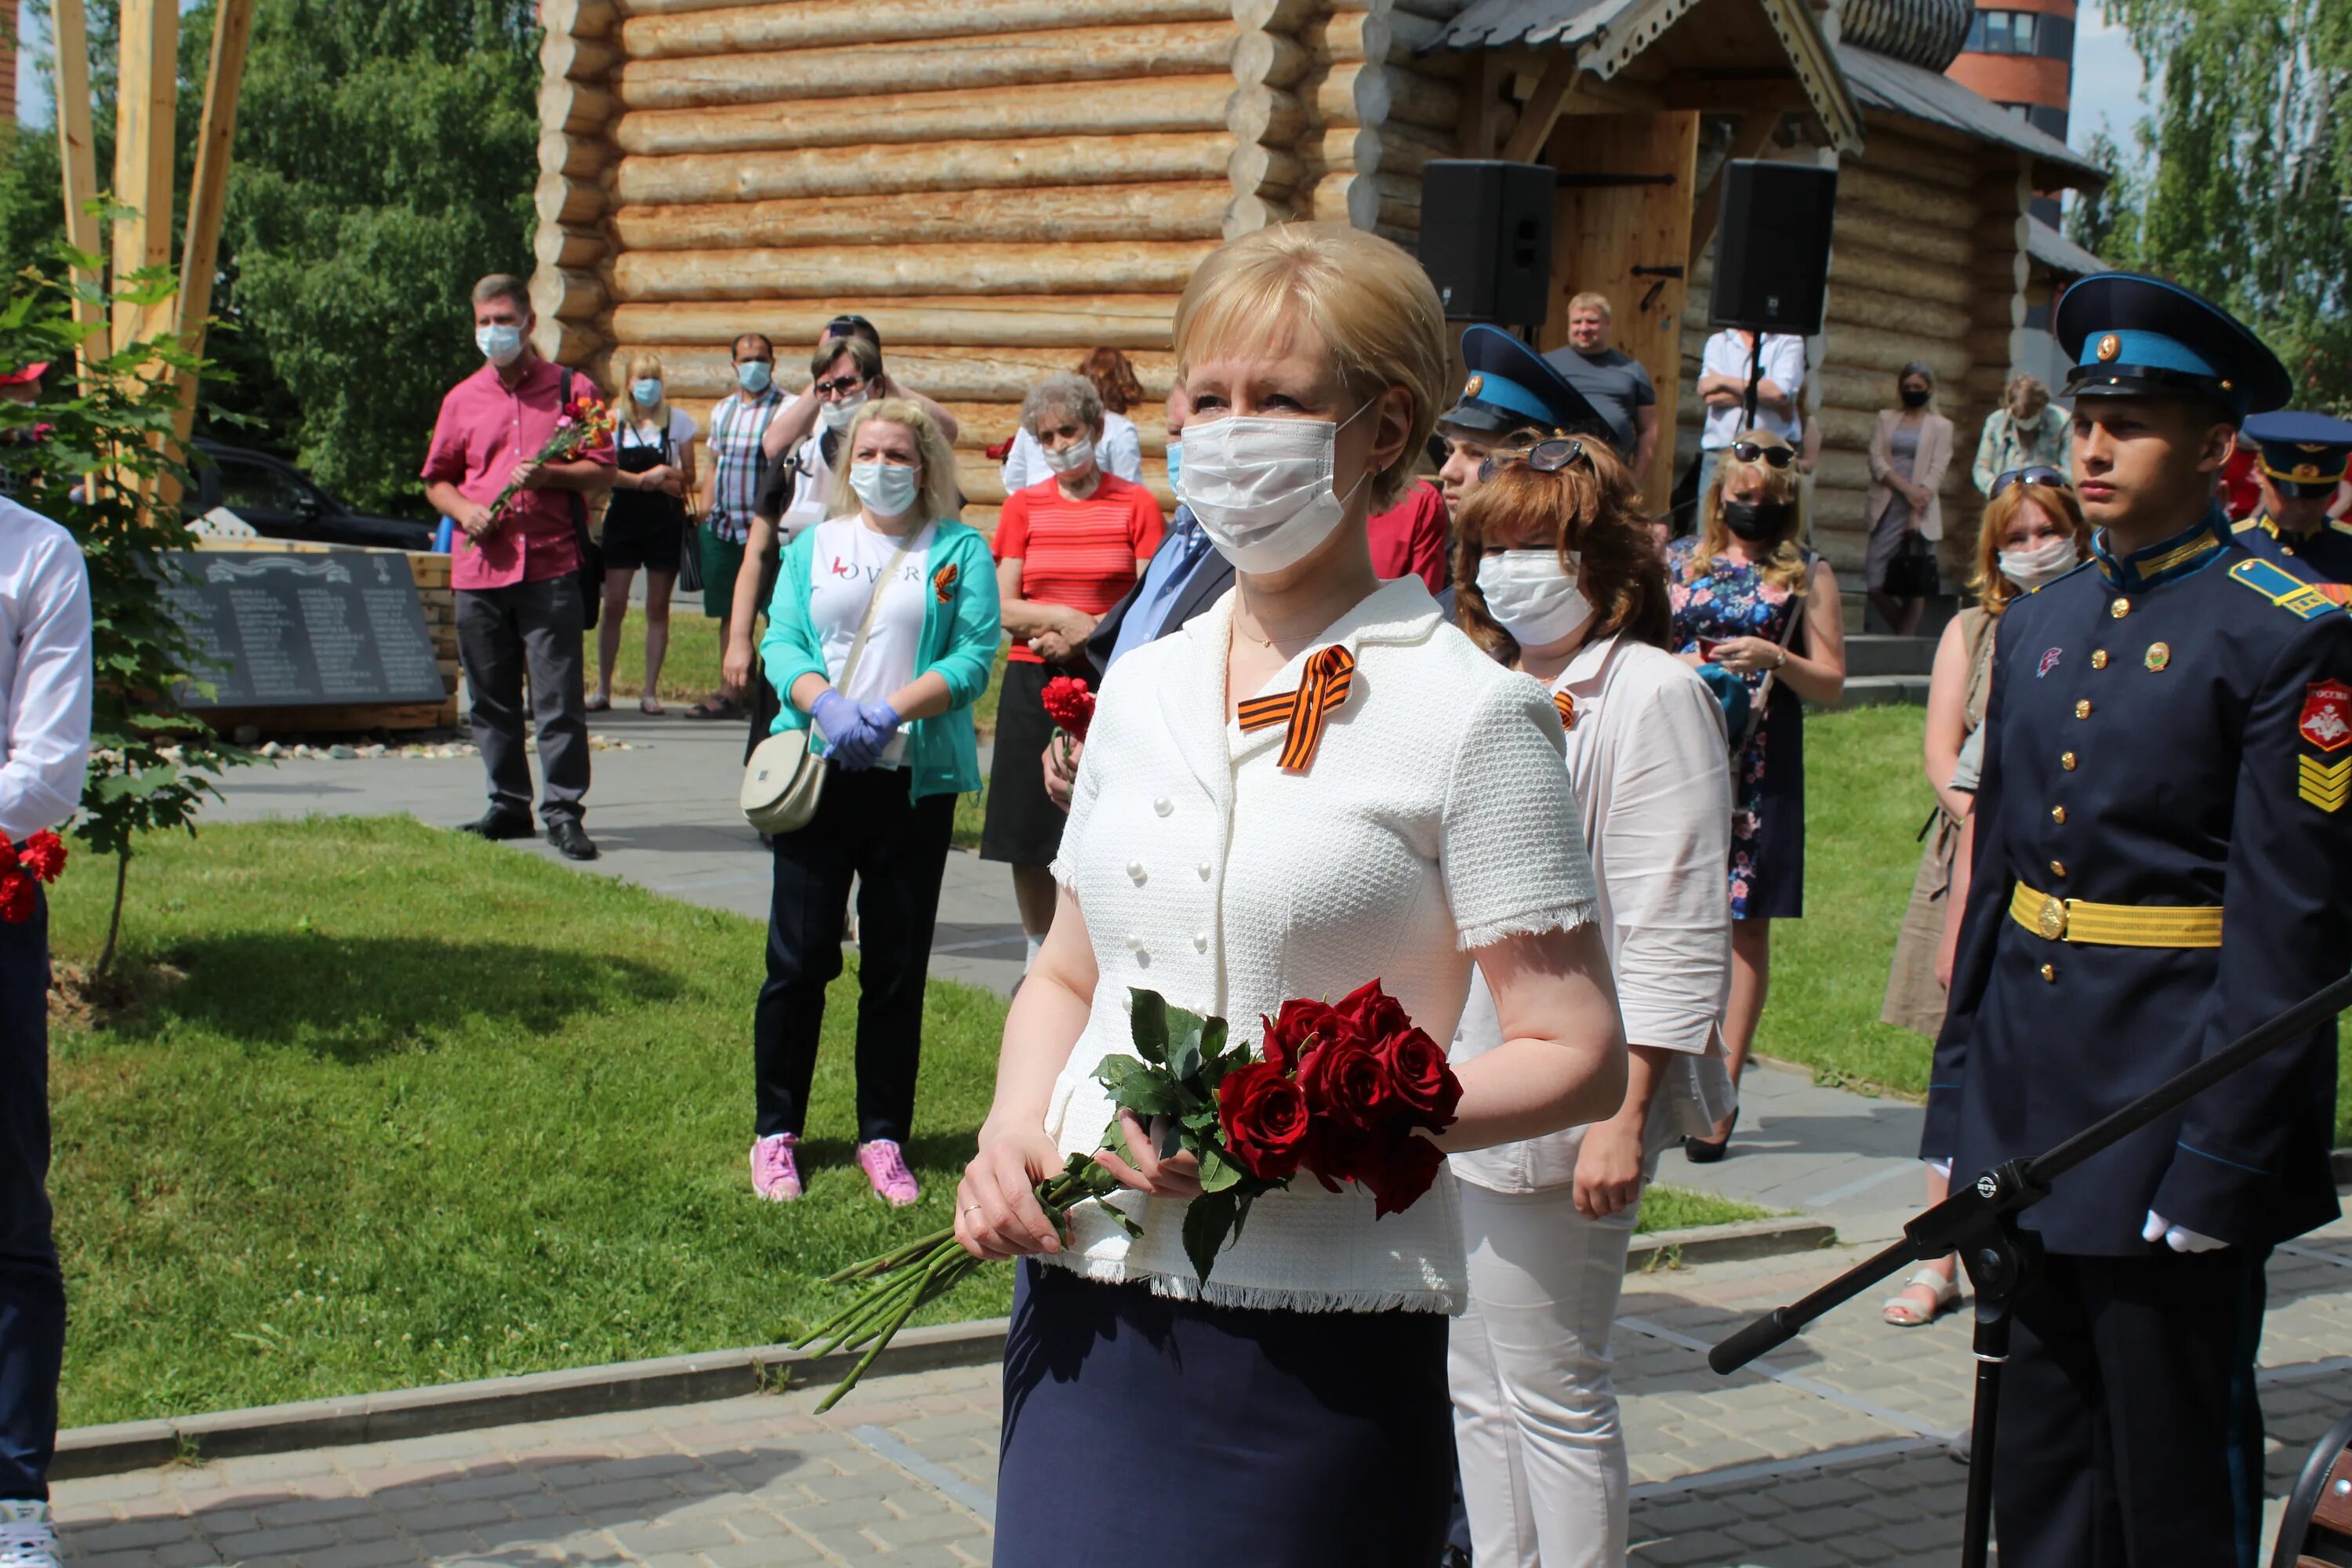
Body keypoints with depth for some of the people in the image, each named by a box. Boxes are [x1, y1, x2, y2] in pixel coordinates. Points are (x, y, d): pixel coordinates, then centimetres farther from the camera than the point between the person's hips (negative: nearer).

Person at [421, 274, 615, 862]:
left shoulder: (571, 389, 6)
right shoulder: (462, 400, 14)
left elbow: (602, 471, 2)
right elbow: (438, 479, 19)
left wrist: (549, 475, -14)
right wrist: (463, 511, -2)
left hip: (551, 566, -4)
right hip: (479, 569, 4)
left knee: (558, 696, -6)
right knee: (492, 698, 8)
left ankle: (564, 810, -1)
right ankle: (509, 805, 18)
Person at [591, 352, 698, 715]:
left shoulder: (678, 420, 4)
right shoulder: (614, 420, 3)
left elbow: (688, 478, 6)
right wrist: (645, 479, -19)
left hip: (665, 521, 0)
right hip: (623, 519, 0)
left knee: (658, 607, 3)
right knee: (614, 605, -4)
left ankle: (650, 691, 9)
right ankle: (603, 689, 3)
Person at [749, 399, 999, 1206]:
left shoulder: (960, 551, 6)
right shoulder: (812, 547, 13)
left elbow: (974, 655, -4)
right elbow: (781, 641, 3)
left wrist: (889, 713, -18)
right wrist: (827, 707, -17)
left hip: (915, 778, -1)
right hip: (818, 772, 1)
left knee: (897, 965, 5)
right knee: (799, 957, 1)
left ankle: (884, 1137, 15)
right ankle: (776, 1132, 13)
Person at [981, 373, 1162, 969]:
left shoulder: (1136, 505, 2)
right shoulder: (1024, 506, 9)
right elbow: (1005, 609, 3)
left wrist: (1085, 633, -12)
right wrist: (1068, 617, -12)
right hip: (1034, 679, 3)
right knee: (1029, 838, 5)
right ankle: (1040, 957, 19)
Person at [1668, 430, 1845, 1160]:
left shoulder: (1808, 575, 5)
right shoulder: (1678, 560, 10)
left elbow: (1831, 684, 3)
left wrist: (1775, 660, -14)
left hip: (1759, 768, -1)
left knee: (1745, 924, 0)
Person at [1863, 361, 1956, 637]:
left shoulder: (1941, 426, 10)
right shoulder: (1886, 419, 16)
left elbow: (1937, 470, 0)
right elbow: (1877, 460, 3)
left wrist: (1915, 513, -13)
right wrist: (1906, 487, -13)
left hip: (1921, 514, -2)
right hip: (1887, 508, 2)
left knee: (1914, 586, -4)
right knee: (1876, 583, -6)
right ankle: (1901, 634, 13)